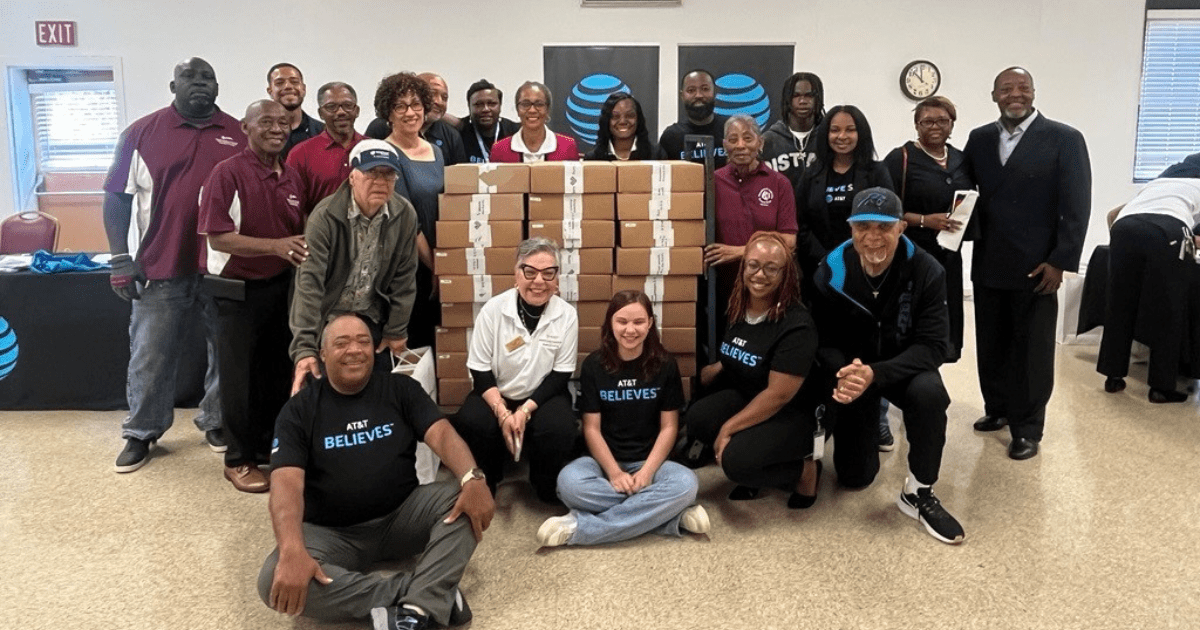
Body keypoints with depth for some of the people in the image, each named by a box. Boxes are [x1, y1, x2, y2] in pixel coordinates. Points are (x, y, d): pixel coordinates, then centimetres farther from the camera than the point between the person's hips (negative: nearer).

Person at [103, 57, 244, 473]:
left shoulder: (238, 135, 5)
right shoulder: (142, 132, 1)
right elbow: (118, 197, 2)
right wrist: (121, 259, -5)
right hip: (161, 267, -1)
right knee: (150, 356, 6)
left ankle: (216, 421, 29)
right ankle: (141, 432, 22)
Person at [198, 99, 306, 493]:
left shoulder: (292, 178, 5)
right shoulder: (228, 173, -14)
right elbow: (218, 238, -20)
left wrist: (305, 249, -4)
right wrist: (275, 246, -28)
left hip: (281, 286, 6)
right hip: (239, 289, -6)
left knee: (278, 370, 15)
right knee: (240, 375, 4)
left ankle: (270, 446, 32)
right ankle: (239, 460, 17)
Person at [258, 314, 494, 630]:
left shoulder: (400, 389, 3)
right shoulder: (299, 410, -2)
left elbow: (441, 433, -11)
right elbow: (286, 482, -15)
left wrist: (472, 478, -34)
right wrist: (292, 551, -34)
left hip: (402, 516, 1)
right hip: (332, 533, -1)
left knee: (464, 497, -24)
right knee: (276, 581, -31)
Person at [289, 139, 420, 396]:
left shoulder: (405, 215, -10)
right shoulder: (325, 216, -21)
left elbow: (404, 276, -1)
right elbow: (309, 281, -26)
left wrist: (397, 330, 1)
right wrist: (304, 347, -32)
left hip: (373, 321, 3)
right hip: (326, 319, -3)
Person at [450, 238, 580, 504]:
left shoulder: (567, 315, -10)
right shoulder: (493, 309, -11)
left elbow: (561, 375, -6)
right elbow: (480, 371, -8)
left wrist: (526, 409, -19)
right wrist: (502, 412, -22)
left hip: (543, 395, 0)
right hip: (496, 394, 0)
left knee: (559, 429, -31)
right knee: (471, 423, -30)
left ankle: (549, 490, 1)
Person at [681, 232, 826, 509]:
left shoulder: (796, 325, -24)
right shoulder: (739, 309, -1)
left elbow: (778, 394, -25)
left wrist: (728, 428, -22)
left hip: (795, 413, -6)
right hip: (748, 398, 6)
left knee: (737, 460, -28)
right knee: (697, 418, -22)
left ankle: (804, 469, -1)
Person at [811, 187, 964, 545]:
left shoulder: (926, 272, -20)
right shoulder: (831, 272, -16)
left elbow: (933, 346, -23)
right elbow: (823, 340, -12)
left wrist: (876, 373, -39)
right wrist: (844, 372, -36)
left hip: (905, 368, -1)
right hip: (852, 370, 1)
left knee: (929, 392, -37)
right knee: (854, 476, 2)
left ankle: (918, 493, -16)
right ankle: (864, 431, 39)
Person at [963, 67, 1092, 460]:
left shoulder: (1065, 139, -5)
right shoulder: (979, 139, 9)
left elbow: (1077, 206, -8)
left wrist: (1060, 262, -13)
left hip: (1036, 267, -4)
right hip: (988, 265, 4)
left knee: (1031, 350, 4)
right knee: (991, 345, 13)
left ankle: (1027, 428, 16)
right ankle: (997, 409, 31)